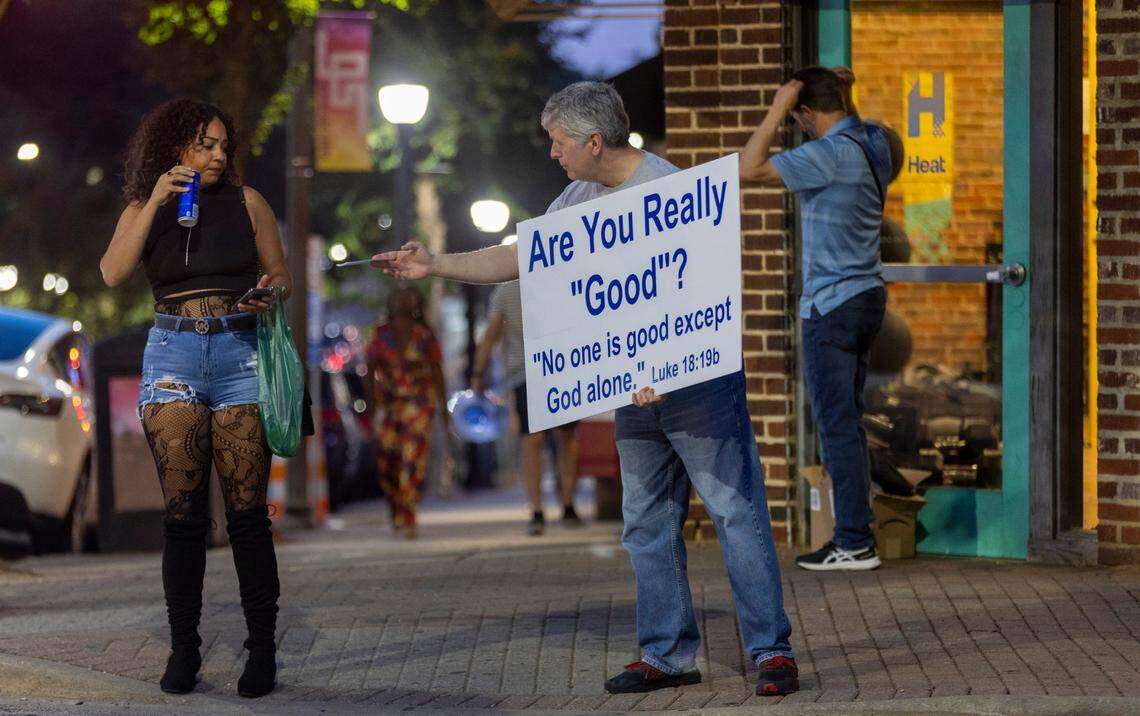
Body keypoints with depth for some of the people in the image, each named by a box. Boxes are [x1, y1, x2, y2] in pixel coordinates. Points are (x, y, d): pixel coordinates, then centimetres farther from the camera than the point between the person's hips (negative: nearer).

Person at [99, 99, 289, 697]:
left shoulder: (245, 202, 10)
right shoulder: (143, 209, 10)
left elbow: (281, 276, 13)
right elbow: (113, 272, -6)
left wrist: (271, 293, -11)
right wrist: (155, 202, -11)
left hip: (239, 351, -1)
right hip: (173, 354, 1)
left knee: (246, 511, -4)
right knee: (182, 510, -4)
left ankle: (263, 648, -1)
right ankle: (183, 648, 2)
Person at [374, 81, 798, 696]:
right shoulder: (580, 199, 12)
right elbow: (517, 258, 20)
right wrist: (433, 266, 15)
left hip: (697, 376, -9)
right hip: (637, 388, 9)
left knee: (735, 511, -7)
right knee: (646, 524, 9)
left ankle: (771, 651, -5)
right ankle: (667, 655, 16)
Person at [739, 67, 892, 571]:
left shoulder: (829, 154, -20)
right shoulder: (872, 142, 7)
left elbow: (750, 168, -23)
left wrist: (777, 109, -18)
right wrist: (845, 94, 19)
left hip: (831, 306, -9)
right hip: (867, 296, 9)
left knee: (837, 424, -5)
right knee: (847, 421, 16)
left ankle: (855, 543, -4)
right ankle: (856, 527, 21)